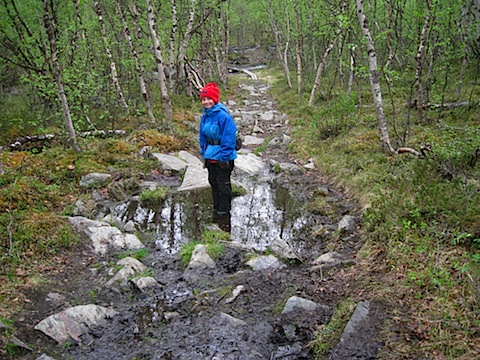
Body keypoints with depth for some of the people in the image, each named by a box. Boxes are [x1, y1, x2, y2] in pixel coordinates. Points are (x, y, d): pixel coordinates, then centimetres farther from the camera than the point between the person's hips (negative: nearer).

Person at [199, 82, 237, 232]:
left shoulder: (223, 115, -17)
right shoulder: (205, 116, 7)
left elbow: (228, 138, -19)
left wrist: (223, 155, -19)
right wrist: (203, 152, 14)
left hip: (222, 158, -8)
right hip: (210, 157, 8)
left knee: (223, 185, -2)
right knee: (213, 183, 17)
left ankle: (224, 216, 7)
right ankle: (217, 212, 31)